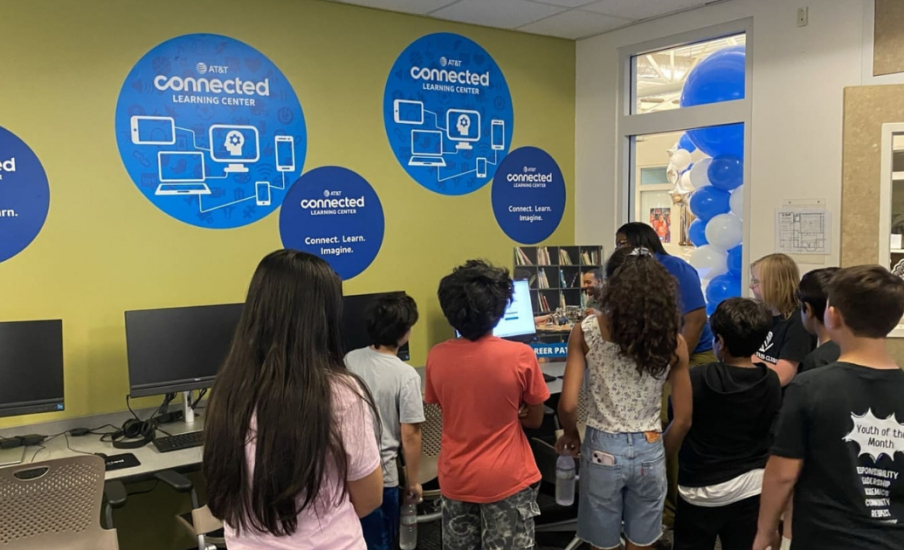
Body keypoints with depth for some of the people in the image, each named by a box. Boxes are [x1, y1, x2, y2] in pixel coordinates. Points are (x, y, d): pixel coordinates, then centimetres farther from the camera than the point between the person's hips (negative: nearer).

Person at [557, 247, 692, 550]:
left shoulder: (586, 332, -11)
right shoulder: (672, 340, -5)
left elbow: (568, 404, -14)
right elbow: (683, 419, 0)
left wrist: (571, 435, 7)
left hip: (603, 449, -2)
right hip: (648, 451, 2)